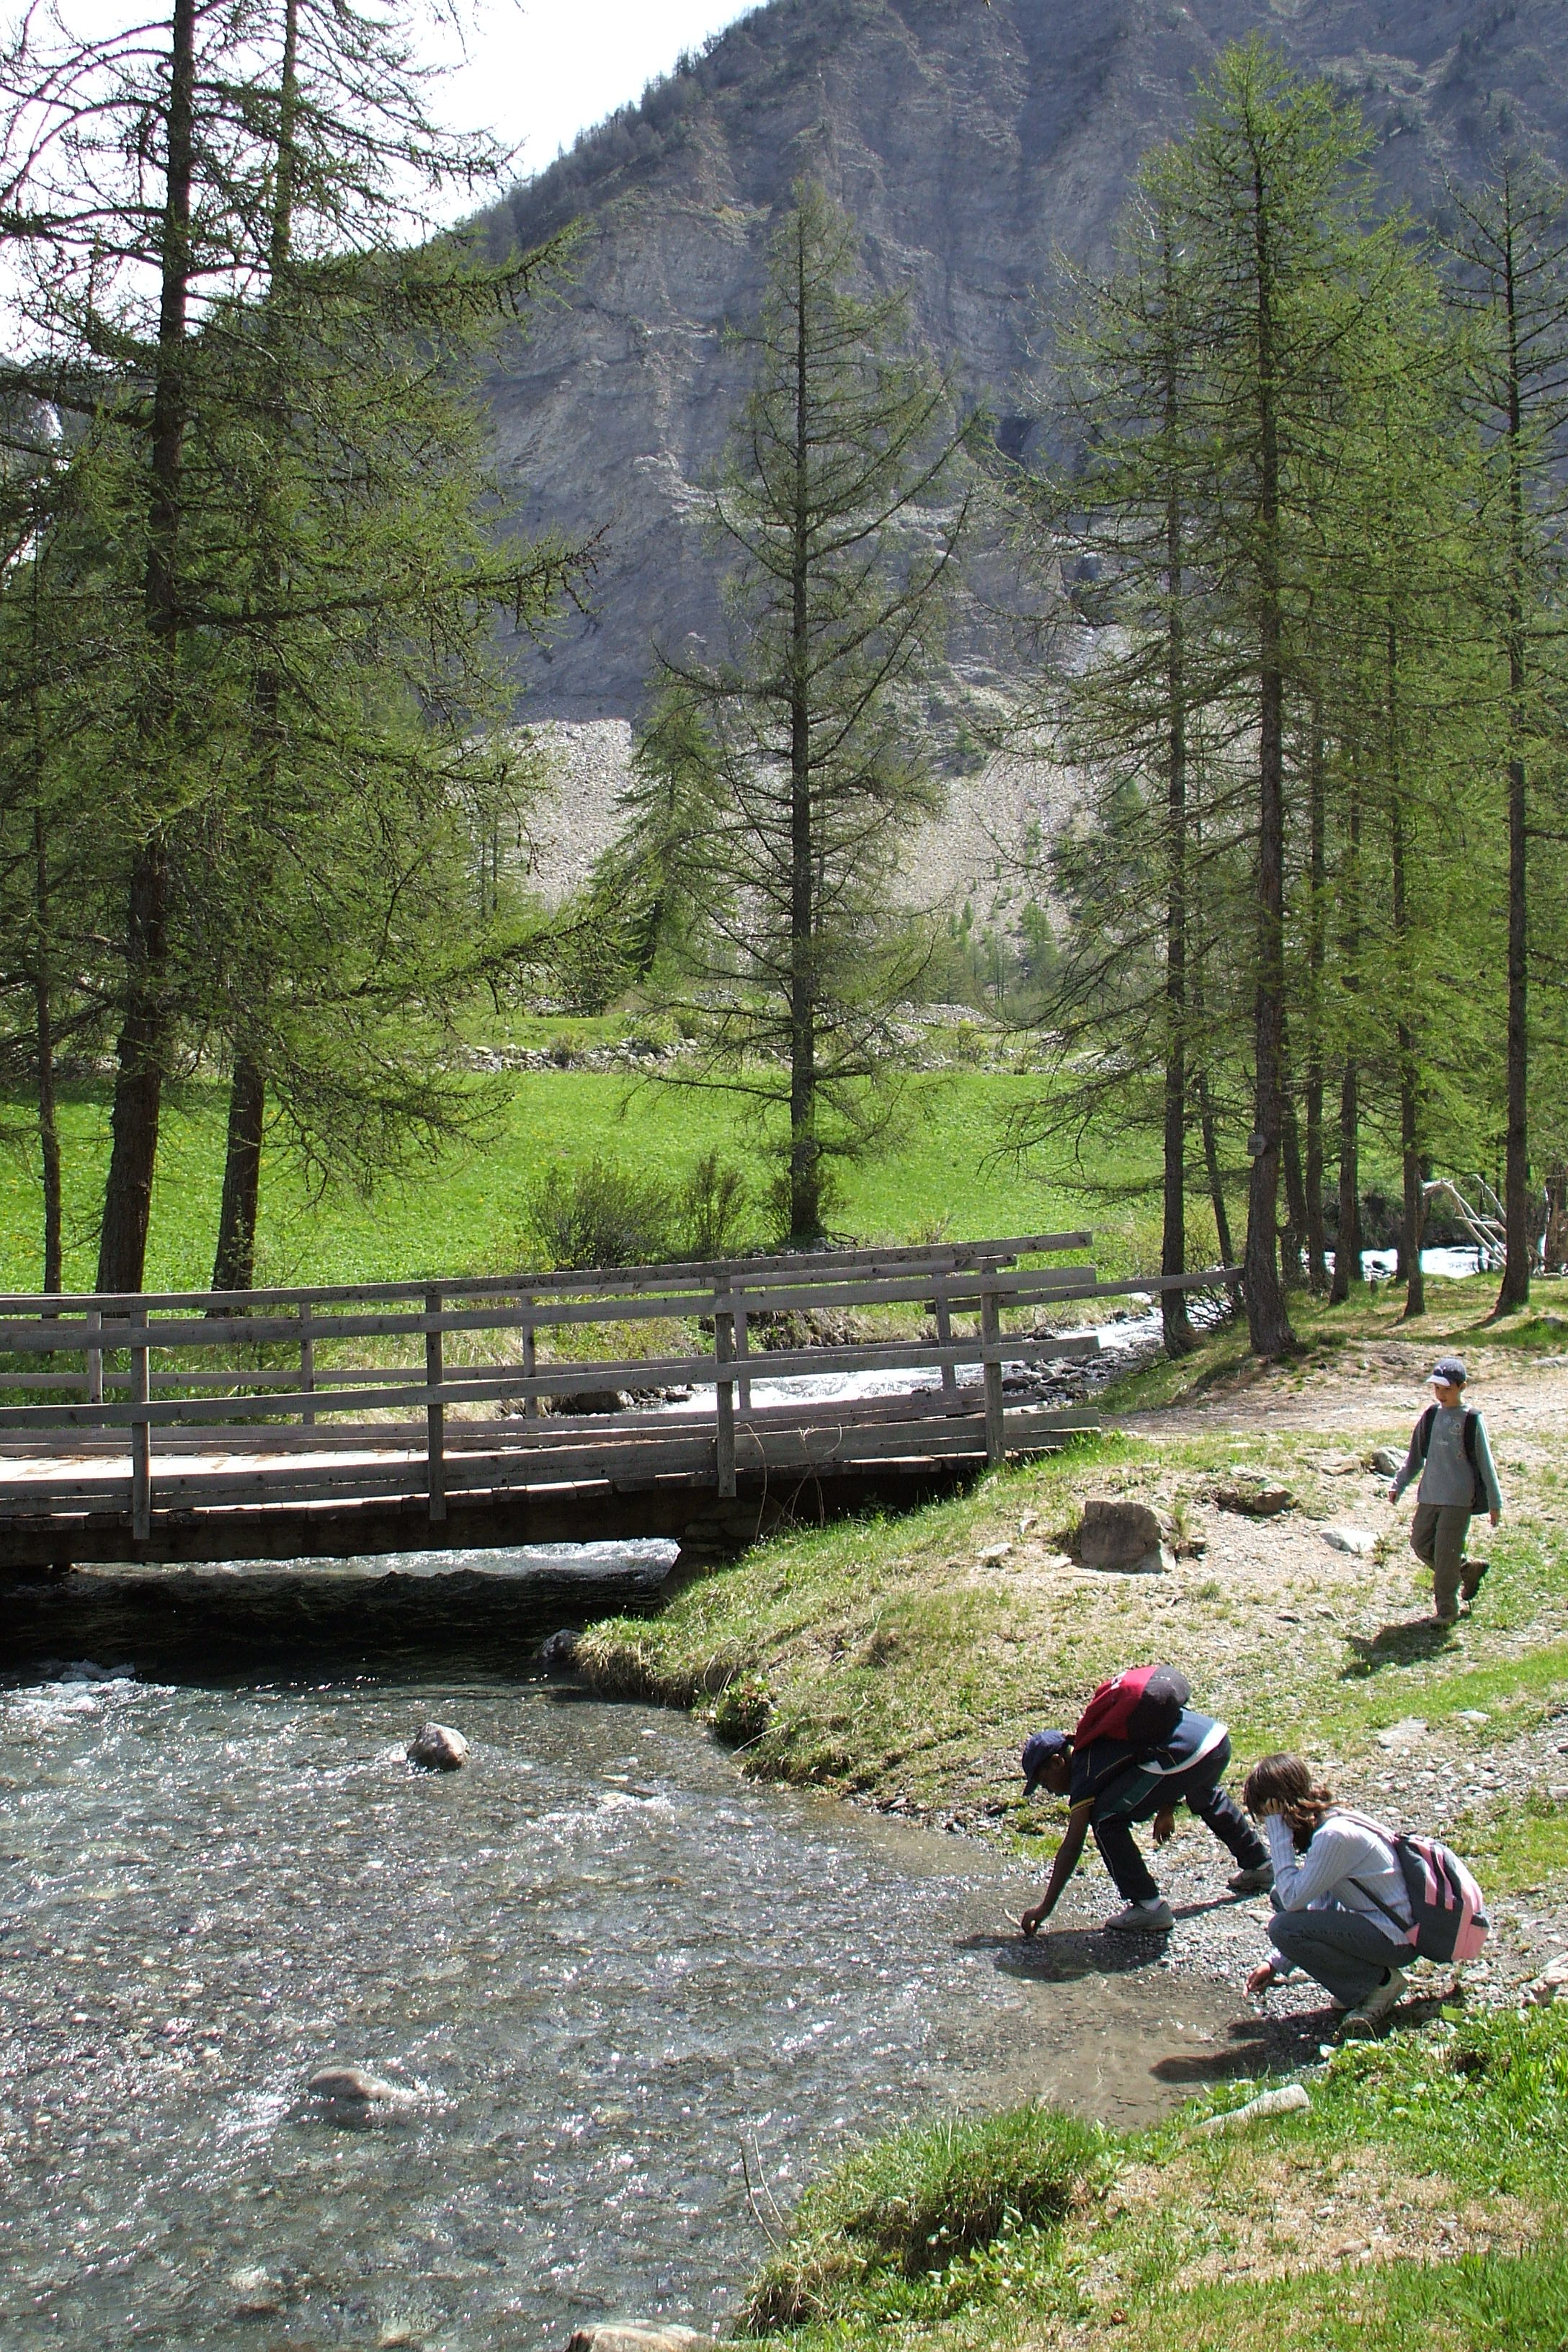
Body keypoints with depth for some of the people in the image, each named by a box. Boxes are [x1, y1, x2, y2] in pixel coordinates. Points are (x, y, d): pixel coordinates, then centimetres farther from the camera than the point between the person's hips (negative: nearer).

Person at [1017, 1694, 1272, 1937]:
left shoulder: (1084, 1771, 3)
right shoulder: (1098, 1741, 27)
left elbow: (1072, 1846, 1)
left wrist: (1045, 1907, 4)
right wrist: (1166, 1810, 39)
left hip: (1186, 1755, -10)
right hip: (1217, 1734, 10)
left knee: (1106, 1819, 0)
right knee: (1205, 1798, 42)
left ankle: (1149, 1908, 1)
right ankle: (1259, 1865, 62)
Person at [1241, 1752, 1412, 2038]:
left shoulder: (1334, 1836, -25)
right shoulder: (1326, 1820, 4)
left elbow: (1293, 1900, -23)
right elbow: (1314, 1902, 12)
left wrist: (1277, 1833, -19)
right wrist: (1276, 1964, 9)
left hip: (1397, 1937, -10)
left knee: (1283, 1927, -21)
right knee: (1280, 1897, 15)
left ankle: (1379, 1982, -4)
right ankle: (1359, 1983, 10)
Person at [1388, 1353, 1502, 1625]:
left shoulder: (1471, 1420, -7)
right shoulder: (1431, 1416, 7)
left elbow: (1485, 1462, -3)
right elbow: (1416, 1456, 16)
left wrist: (1495, 1502, -2)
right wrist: (1398, 1485, 11)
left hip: (1459, 1499, -6)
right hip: (1429, 1495, 6)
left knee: (1446, 1553, -6)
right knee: (1421, 1544, 8)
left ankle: (1447, 1608, 7)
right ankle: (1468, 1569, 28)